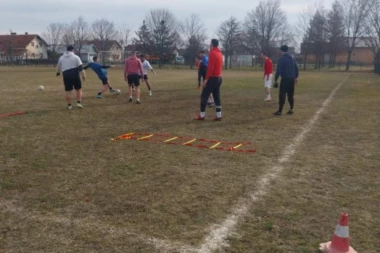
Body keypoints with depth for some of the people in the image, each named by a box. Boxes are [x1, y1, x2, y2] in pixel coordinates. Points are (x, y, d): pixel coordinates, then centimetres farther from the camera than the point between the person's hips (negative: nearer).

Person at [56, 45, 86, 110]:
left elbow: (58, 67, 27)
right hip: (75, 75, -2)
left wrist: (58, 73, 45)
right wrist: (83, 75, -6)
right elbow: (81, 67, -7)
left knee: (68, 91, 7)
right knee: (79, 89, 10)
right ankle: (79, 103, 2)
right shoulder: (76, 57, 2)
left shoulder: (61, 58, 13)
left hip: (66, 76, 3)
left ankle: (69, 105, 9)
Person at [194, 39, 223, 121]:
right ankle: (219, 116, 7)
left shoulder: (212, 53, -13)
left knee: (204, 96, -1)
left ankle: (202, 116, 1)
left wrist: (206, 79, -20)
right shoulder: (220, 53, 14)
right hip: (219, 78, 8)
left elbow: (210, 67, -20)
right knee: (217, 97, 9)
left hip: (212, 78, -8)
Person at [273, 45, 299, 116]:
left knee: (282, 95, -5)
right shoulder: (292, 58, 12)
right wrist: (296, 77, 23)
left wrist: (276, 79, -8)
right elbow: (296, 68, 14)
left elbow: (278, 70, -13)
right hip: (292, 79, 7)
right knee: (291, 95, 14)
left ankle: (280, 111, -6)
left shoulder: (281, 59, -9)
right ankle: (291, 110, 18)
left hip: (285, 79, -7)